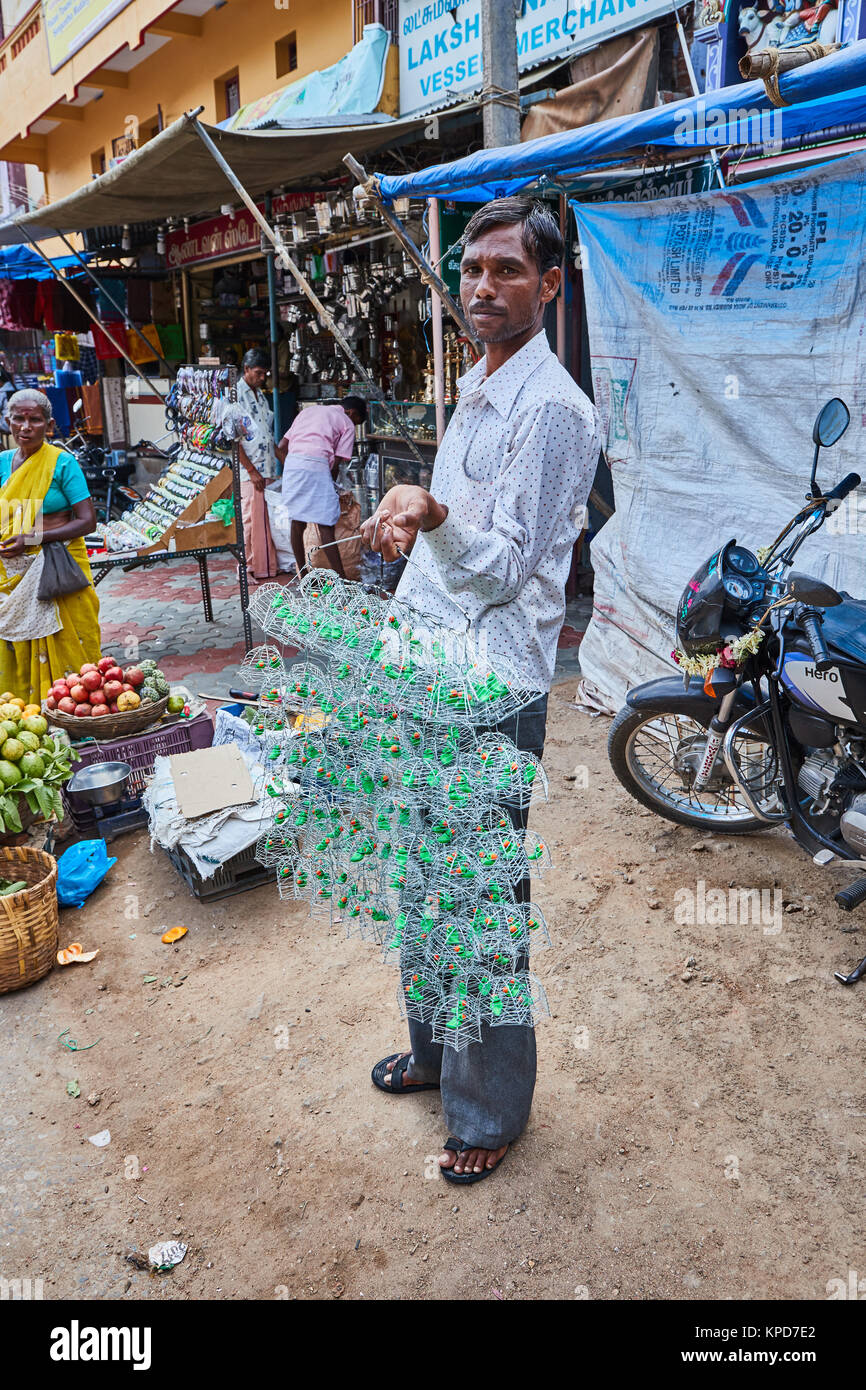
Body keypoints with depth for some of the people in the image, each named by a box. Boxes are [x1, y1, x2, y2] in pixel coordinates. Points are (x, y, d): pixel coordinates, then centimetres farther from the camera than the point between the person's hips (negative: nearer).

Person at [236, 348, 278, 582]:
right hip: (249, 470, -8)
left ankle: (267, 565, 18)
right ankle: (247, 568, 4)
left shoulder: (260, 395, 17)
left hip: (266, 469, 8)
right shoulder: (235, 395, -10)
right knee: (251, 519, -5)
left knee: (265, 519, 10)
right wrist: (251, 470, -17)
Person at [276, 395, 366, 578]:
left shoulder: (309, 410, 30)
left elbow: (281, 447, 22)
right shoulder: (347, 424, 14)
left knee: (297, 523, 13)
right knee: (326, 527, -4)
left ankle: (303, 577, 21)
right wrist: (331, 485, 18)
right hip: (316, 465, -5)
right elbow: (336, 463, 4)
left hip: (291, 462, 5)